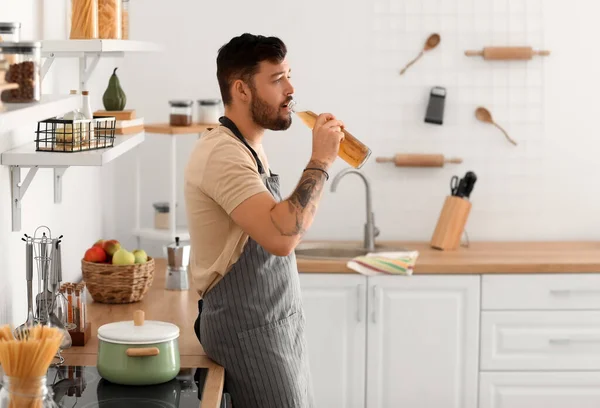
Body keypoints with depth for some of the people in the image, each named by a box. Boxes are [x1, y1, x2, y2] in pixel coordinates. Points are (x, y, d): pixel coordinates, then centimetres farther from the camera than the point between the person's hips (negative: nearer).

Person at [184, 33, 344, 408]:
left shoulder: (248, 148, 13)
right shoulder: (223, 152, -20)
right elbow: (281, 236, -32)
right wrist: (320, 162, -24)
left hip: (280, 326, 10)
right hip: (249, 332, -10)